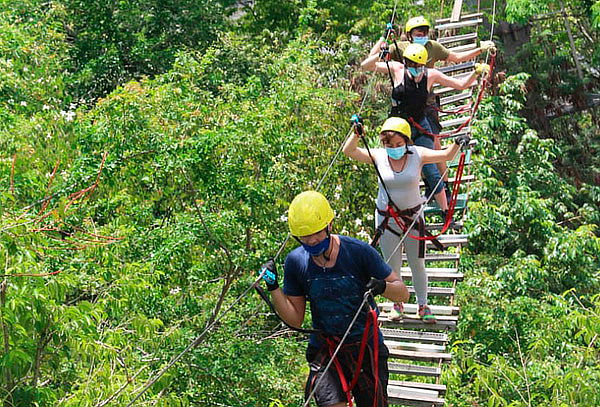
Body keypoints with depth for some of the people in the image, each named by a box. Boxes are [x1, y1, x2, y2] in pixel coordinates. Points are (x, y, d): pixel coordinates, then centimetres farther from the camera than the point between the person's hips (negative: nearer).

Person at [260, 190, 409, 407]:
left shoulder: (359, 251, -13)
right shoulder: (295, 261, -5)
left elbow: (403, 293, -6)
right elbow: (295, 319, 1)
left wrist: (382, 286, -27)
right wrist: (273, 287, -12)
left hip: (365, 347, 0)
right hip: (324, 350, 1)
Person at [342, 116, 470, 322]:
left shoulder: (417, 154, -9)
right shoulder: (378, 156, -9)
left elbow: (446, 155, -15)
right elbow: (349, 151, -13)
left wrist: (457, 144, -34)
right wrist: (356, 134, -30)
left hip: (413, 216, 0)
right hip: (386, 218, 0)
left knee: (417, 263, 10)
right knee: (392, 265, 12)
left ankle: (423, 305, 28)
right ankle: (397, 304, 33)